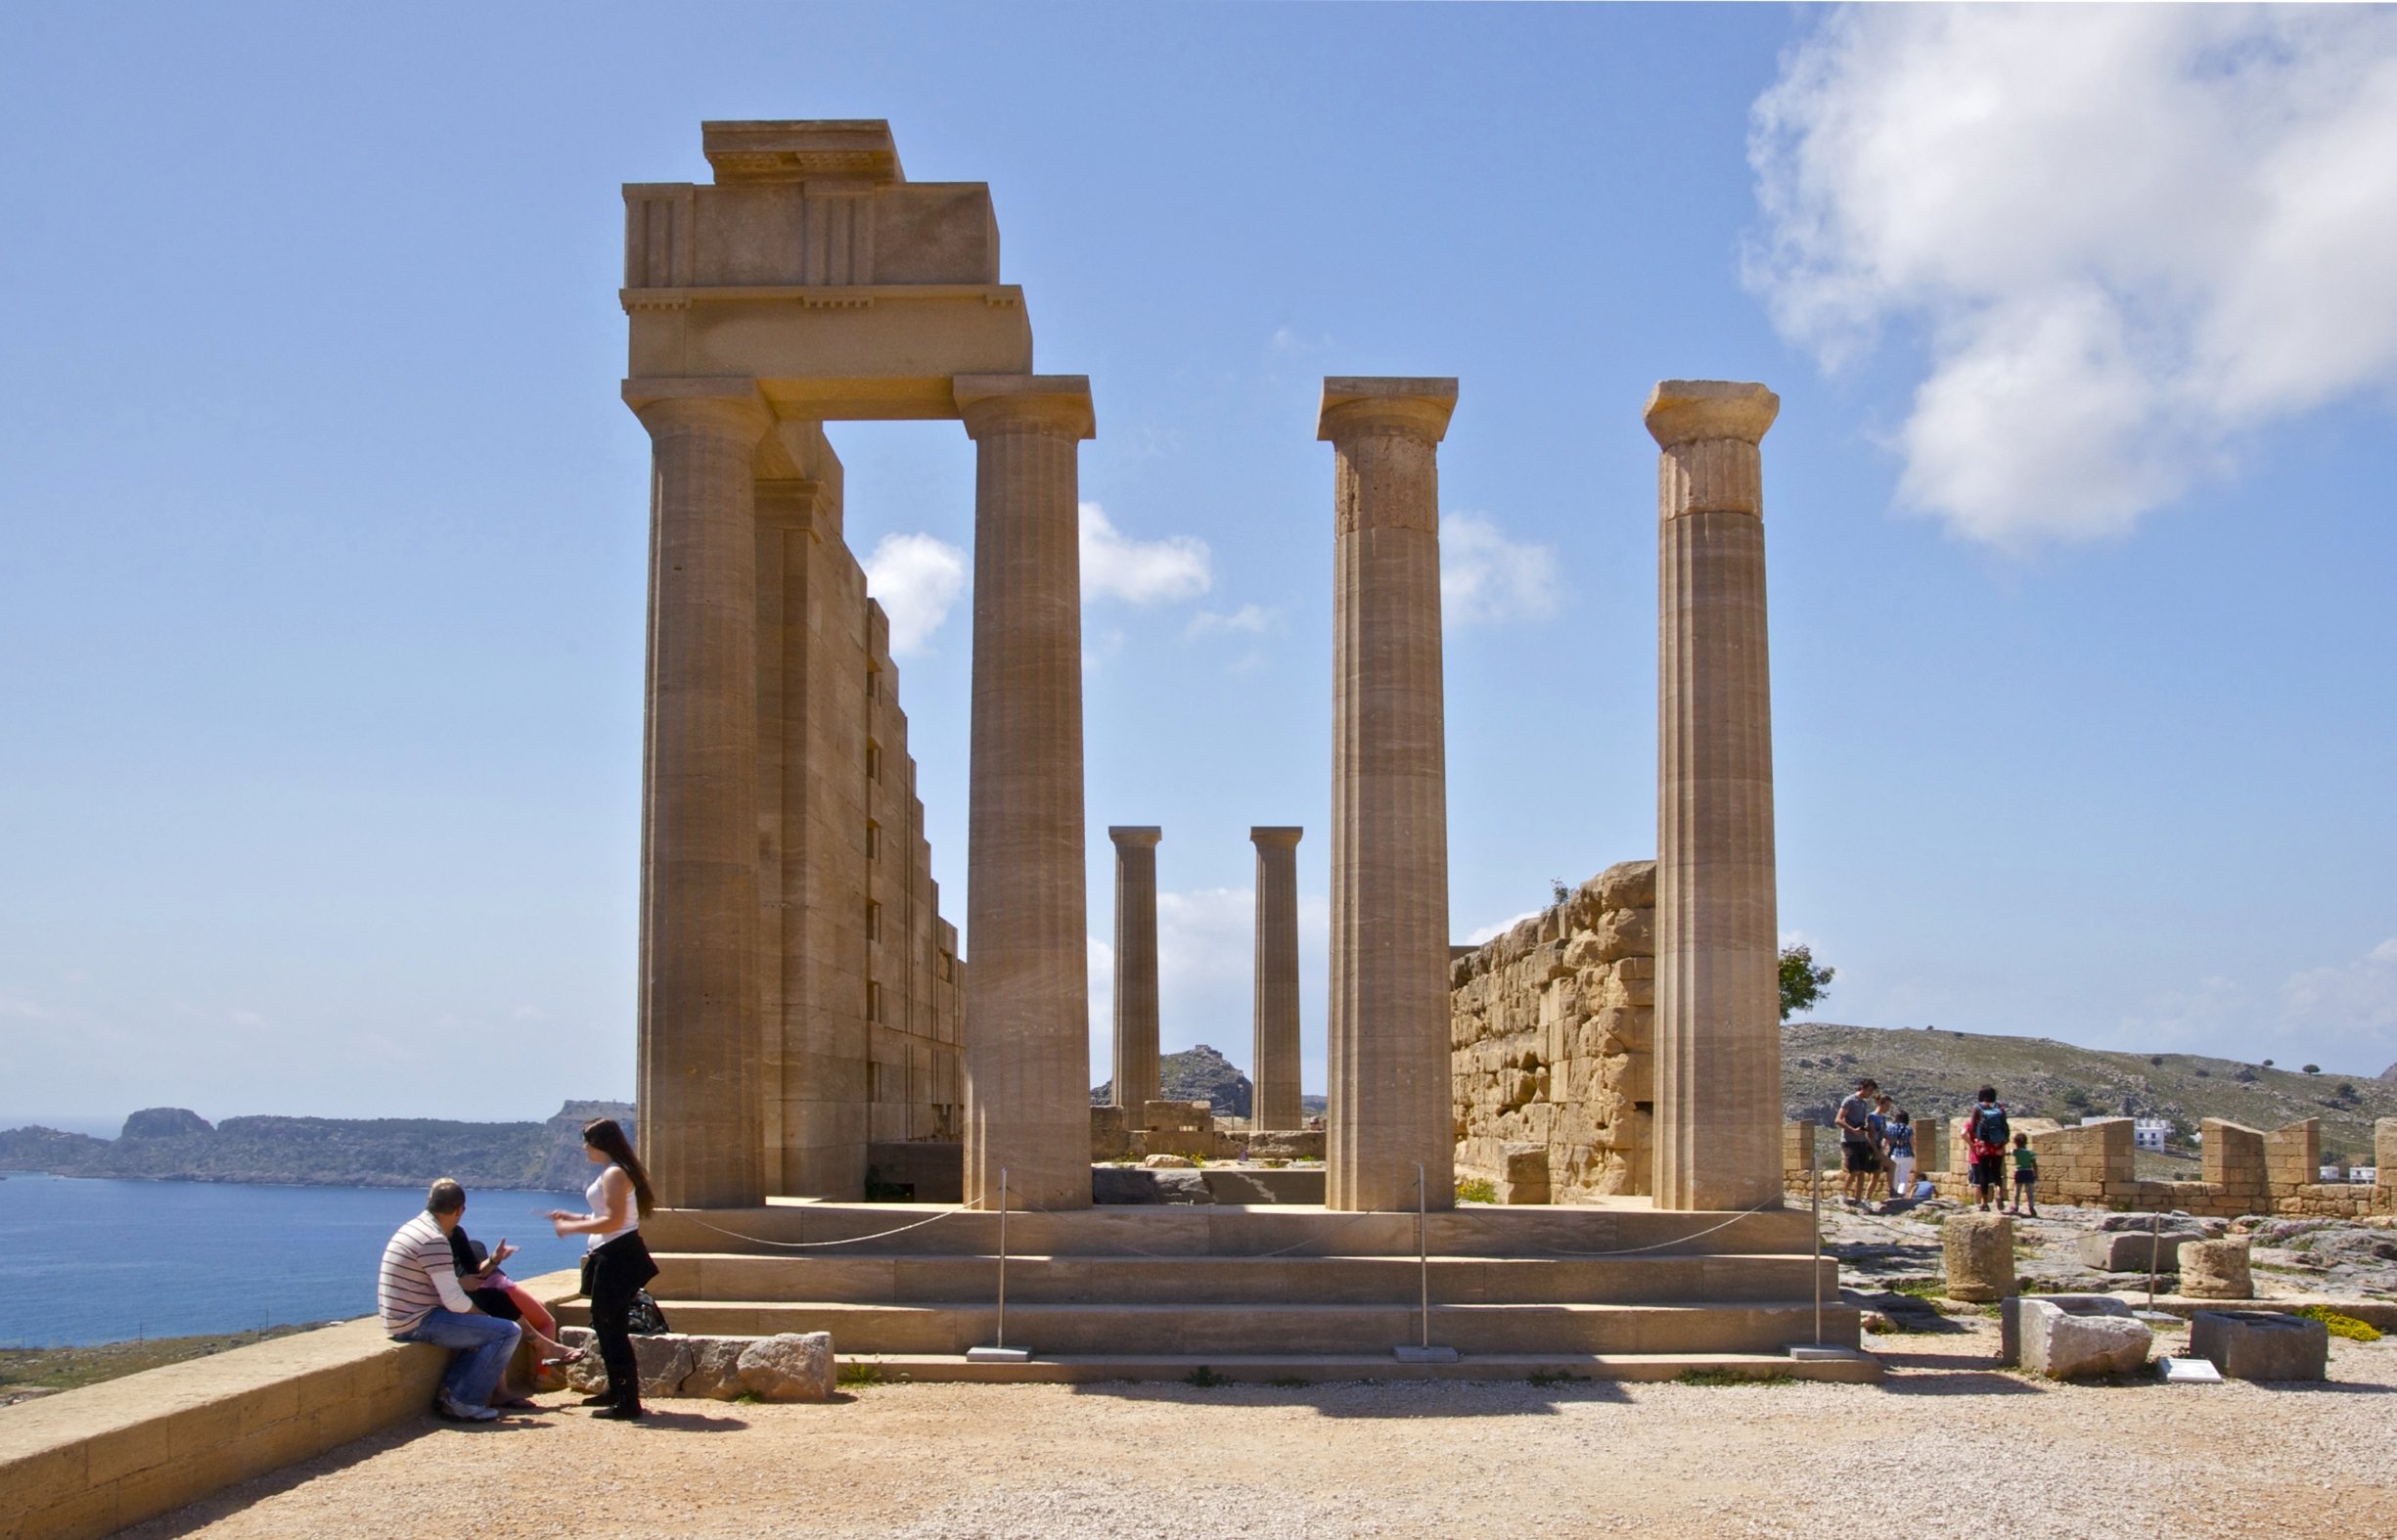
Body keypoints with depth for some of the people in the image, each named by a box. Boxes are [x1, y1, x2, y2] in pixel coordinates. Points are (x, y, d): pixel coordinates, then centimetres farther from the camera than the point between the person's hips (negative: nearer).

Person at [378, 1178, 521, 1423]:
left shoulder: (412, 1228, 12)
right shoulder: (434, 1240, -19)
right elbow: (454, 1301, -20)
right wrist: (485, 1315, -3)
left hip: (402, 1320, 10)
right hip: (418, 1323, -10)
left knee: (482, 1330, 25)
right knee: (508, 1332, -14)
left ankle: (448, 1394, 12)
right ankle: (463, 1403, -8)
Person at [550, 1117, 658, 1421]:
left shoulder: (614, 1174, -16)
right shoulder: (614, 1172, 17)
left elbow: (613, 1221, -23)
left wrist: (572, 1228, -16)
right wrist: (572, 1217, 19)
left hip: (617, 1258, -11)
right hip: (612, 1256, 11)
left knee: (613, 1328, -9)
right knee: (604, 1322, 20)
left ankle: (628, 1403, -7)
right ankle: (617, 1390, 31)